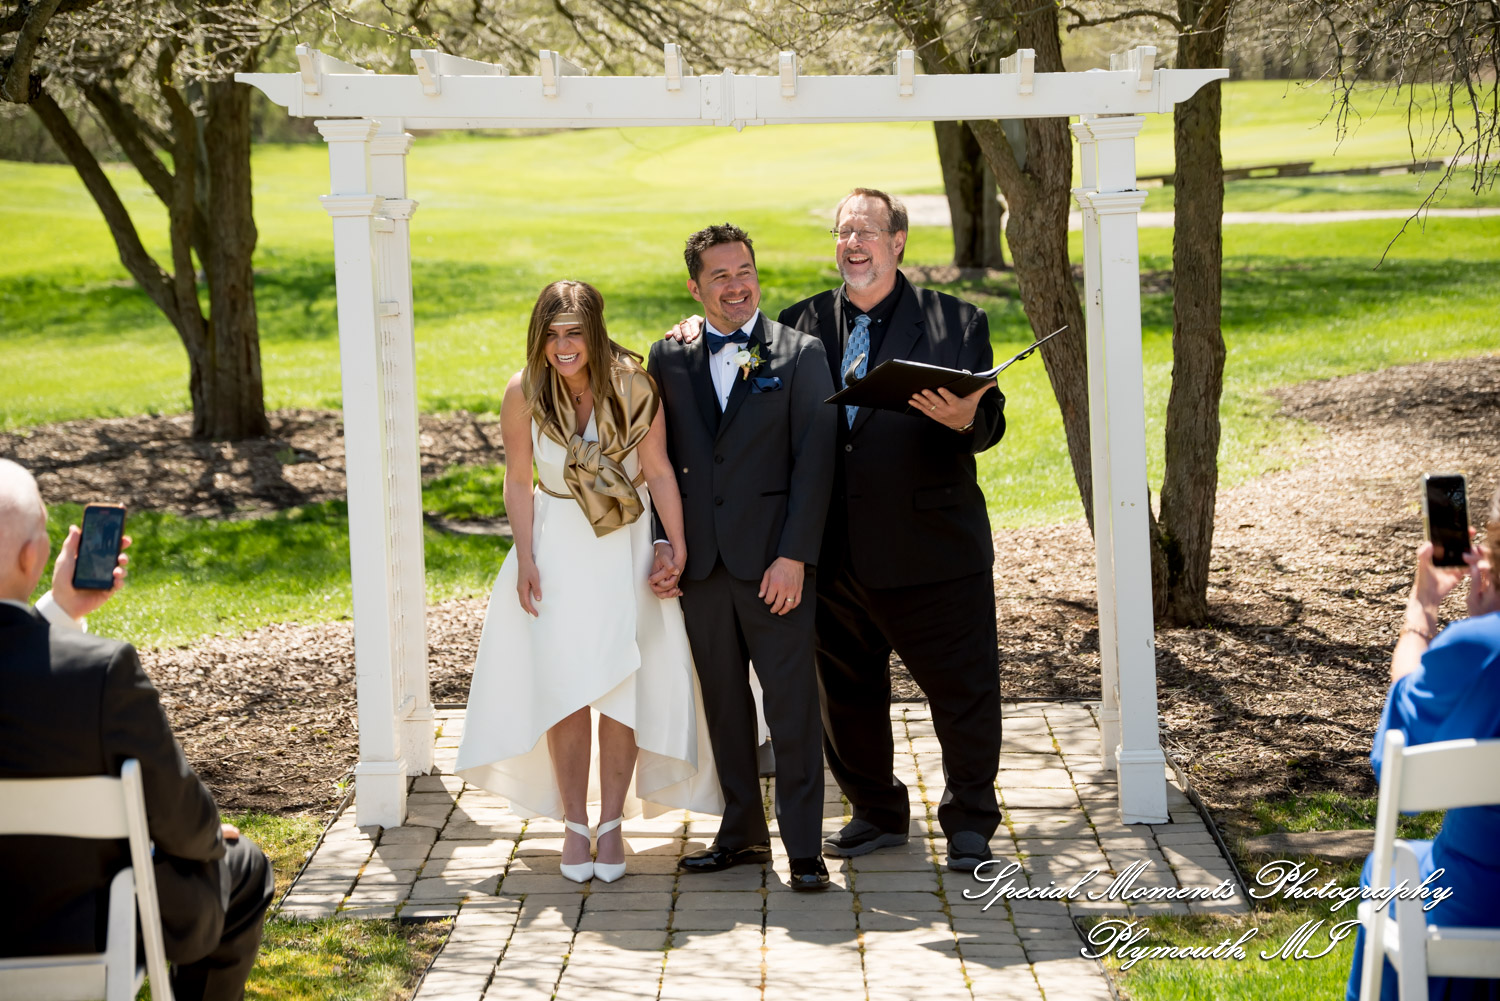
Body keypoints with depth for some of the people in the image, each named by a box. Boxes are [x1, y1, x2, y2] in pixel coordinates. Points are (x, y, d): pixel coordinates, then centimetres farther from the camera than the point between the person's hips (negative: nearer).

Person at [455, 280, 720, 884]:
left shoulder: (634, 387, -14)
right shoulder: (523, 394, -10)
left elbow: (659, 473, -9)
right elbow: (518, 483, -1)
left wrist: (678, 546, -15)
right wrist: (525, 560, -4)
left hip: (628, 547, -1)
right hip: (558, 548, 1)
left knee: (624, 687, 0)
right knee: (564, 688, -2)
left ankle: (612, 824, 12)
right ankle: (574, 825, 10)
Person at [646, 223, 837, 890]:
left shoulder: (800, 355, 0)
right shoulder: (669, 359, 9)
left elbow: (814, 461, -5)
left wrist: (794, 557, -12)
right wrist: (663, 541, -2)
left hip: (773, 562, -3)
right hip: (701, 562, 3)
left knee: (792, 708, -2)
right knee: (723, 704, 12)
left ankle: (803, 847, 5)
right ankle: (741, 833, 24)